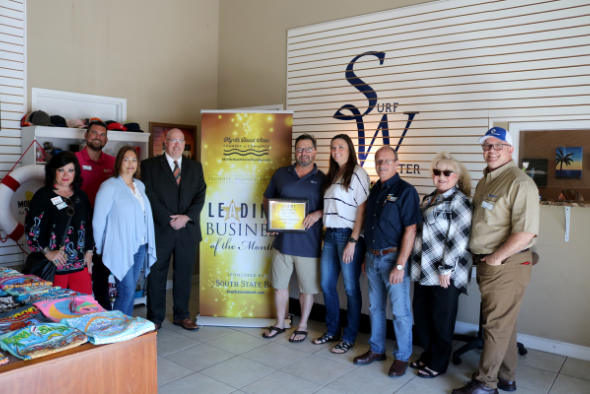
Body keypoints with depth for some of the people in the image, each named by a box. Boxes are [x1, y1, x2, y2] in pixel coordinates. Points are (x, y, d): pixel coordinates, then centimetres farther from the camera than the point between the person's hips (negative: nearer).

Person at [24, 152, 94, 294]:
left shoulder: (81, 196, 12)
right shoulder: (43, 195, -3)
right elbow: (31, 227, -8)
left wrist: (89, 251, 9)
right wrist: (47, 252, -12)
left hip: (80, 264, 4)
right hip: (53, 265, -4)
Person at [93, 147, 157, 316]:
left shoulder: (140, 185, 12)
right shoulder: (110, 186, -9)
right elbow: (98, 219, -9)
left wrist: (148, 243, 9)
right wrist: (100, 248, -4)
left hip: (140, 246, 6)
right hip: (121, 249, -6)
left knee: (131, 290, 13)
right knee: (126, 290, -5)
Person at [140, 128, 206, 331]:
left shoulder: (195, 167, 11)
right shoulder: (150, 165, 2)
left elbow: (200, 196, 4)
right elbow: (150, 196, -6)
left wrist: (187, 217, -11)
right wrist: (169, 219, -14)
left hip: (188, 229, 3)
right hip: (160, 229, -2)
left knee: (184, 275, 10)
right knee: (156, 275, 6)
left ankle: (182, 315, 23)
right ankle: (155, 318, 19)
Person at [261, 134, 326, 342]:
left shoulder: (322, 179, 2)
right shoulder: (281, 174, 7)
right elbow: (266, 198, 14)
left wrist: (318, 213, -15)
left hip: (308, 243, -2)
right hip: (283, 240, 2)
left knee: (307, 287, 9)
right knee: (279, 284, 13)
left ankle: (302, 325, 28)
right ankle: (280, 323, 32)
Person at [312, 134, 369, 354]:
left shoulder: (357, 173, -9)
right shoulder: (332, 175, 15)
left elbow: (362, 210, -13)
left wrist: (353, 241, -17)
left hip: (349, 235, -8)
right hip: (330, 234, 8)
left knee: (351, 288, 3)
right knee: (327, 285, 13)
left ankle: (349, 338, 17)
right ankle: (332, 331, 30)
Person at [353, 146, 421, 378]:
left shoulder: (405, 191, -11)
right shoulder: (374, 190, 10)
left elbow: (410, 230, -16)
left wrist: (400, 265, -20)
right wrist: (366, 258, 14)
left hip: (393, 258, -6)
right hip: (372, 258, 7)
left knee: (400, 311, 3)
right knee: (375, 308, 16)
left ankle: (402, 357, 19)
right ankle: (376, 350, 31)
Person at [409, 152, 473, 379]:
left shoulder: (459, 201, -11)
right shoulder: (428, 199, 14)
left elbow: (459, 238, -17)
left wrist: (446, 268, -18)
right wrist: (414, 262, 18)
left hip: (445, 274, -8)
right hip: (423, 270, 8)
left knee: (442, 319, 6)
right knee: (421, 315, 15)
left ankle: (438, 364, 23)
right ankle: (428, 354, 35)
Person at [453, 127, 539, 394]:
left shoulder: (519, 183, -16)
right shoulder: (484, 181, 14)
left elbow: (526, 232, -24)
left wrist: (496, 258, -18)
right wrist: (480, 258, 14)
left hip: (506, 265, -9)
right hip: (486, 263, 9)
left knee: (496, 324, 2)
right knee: (503, 322, 19)